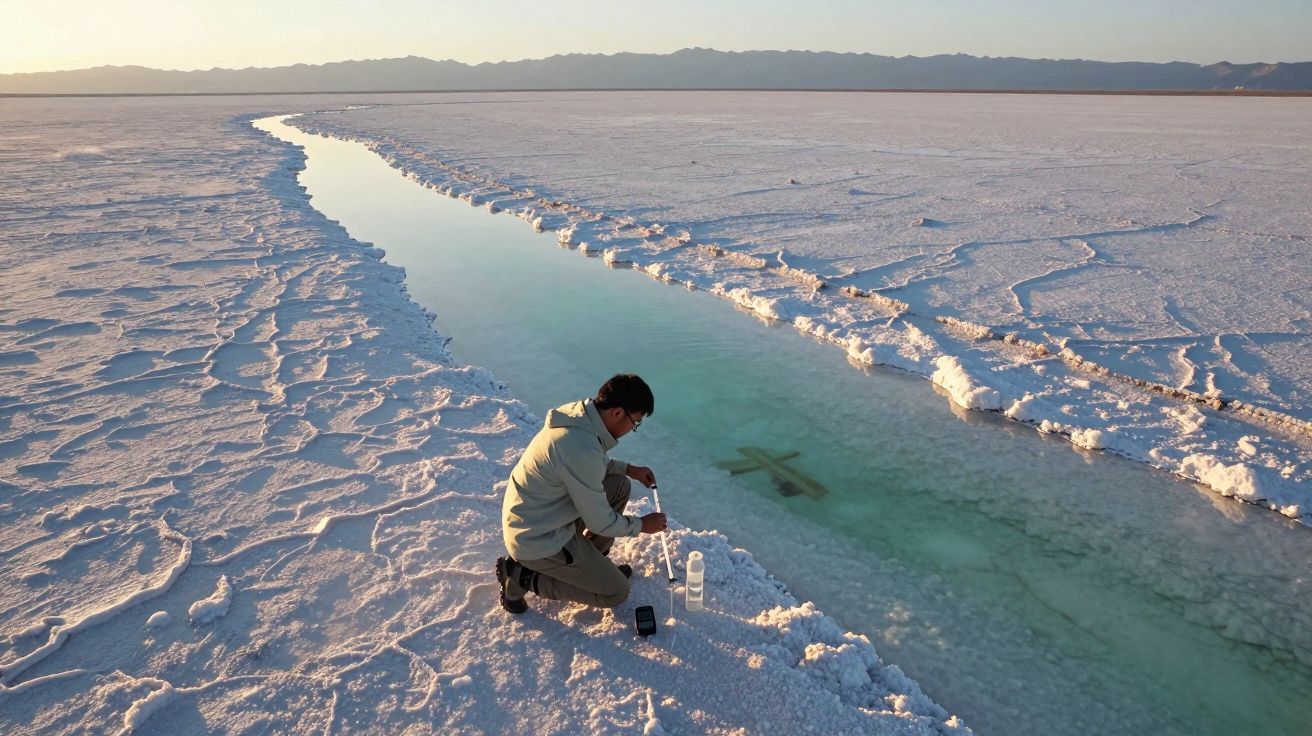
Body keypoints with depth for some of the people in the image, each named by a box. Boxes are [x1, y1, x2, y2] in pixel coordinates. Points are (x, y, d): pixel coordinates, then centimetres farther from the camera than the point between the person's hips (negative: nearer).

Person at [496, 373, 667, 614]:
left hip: (530, 519, 9)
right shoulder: (583, 448, -33)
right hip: (539, 541, -9)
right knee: (616, 592, 3)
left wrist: (628, 469, 12)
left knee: (619, 485, 10)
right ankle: (523, 576, 2)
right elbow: (600, 522, -20)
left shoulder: (576, 412, -6)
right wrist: (641, 525, -3)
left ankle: (592, 560, 22)